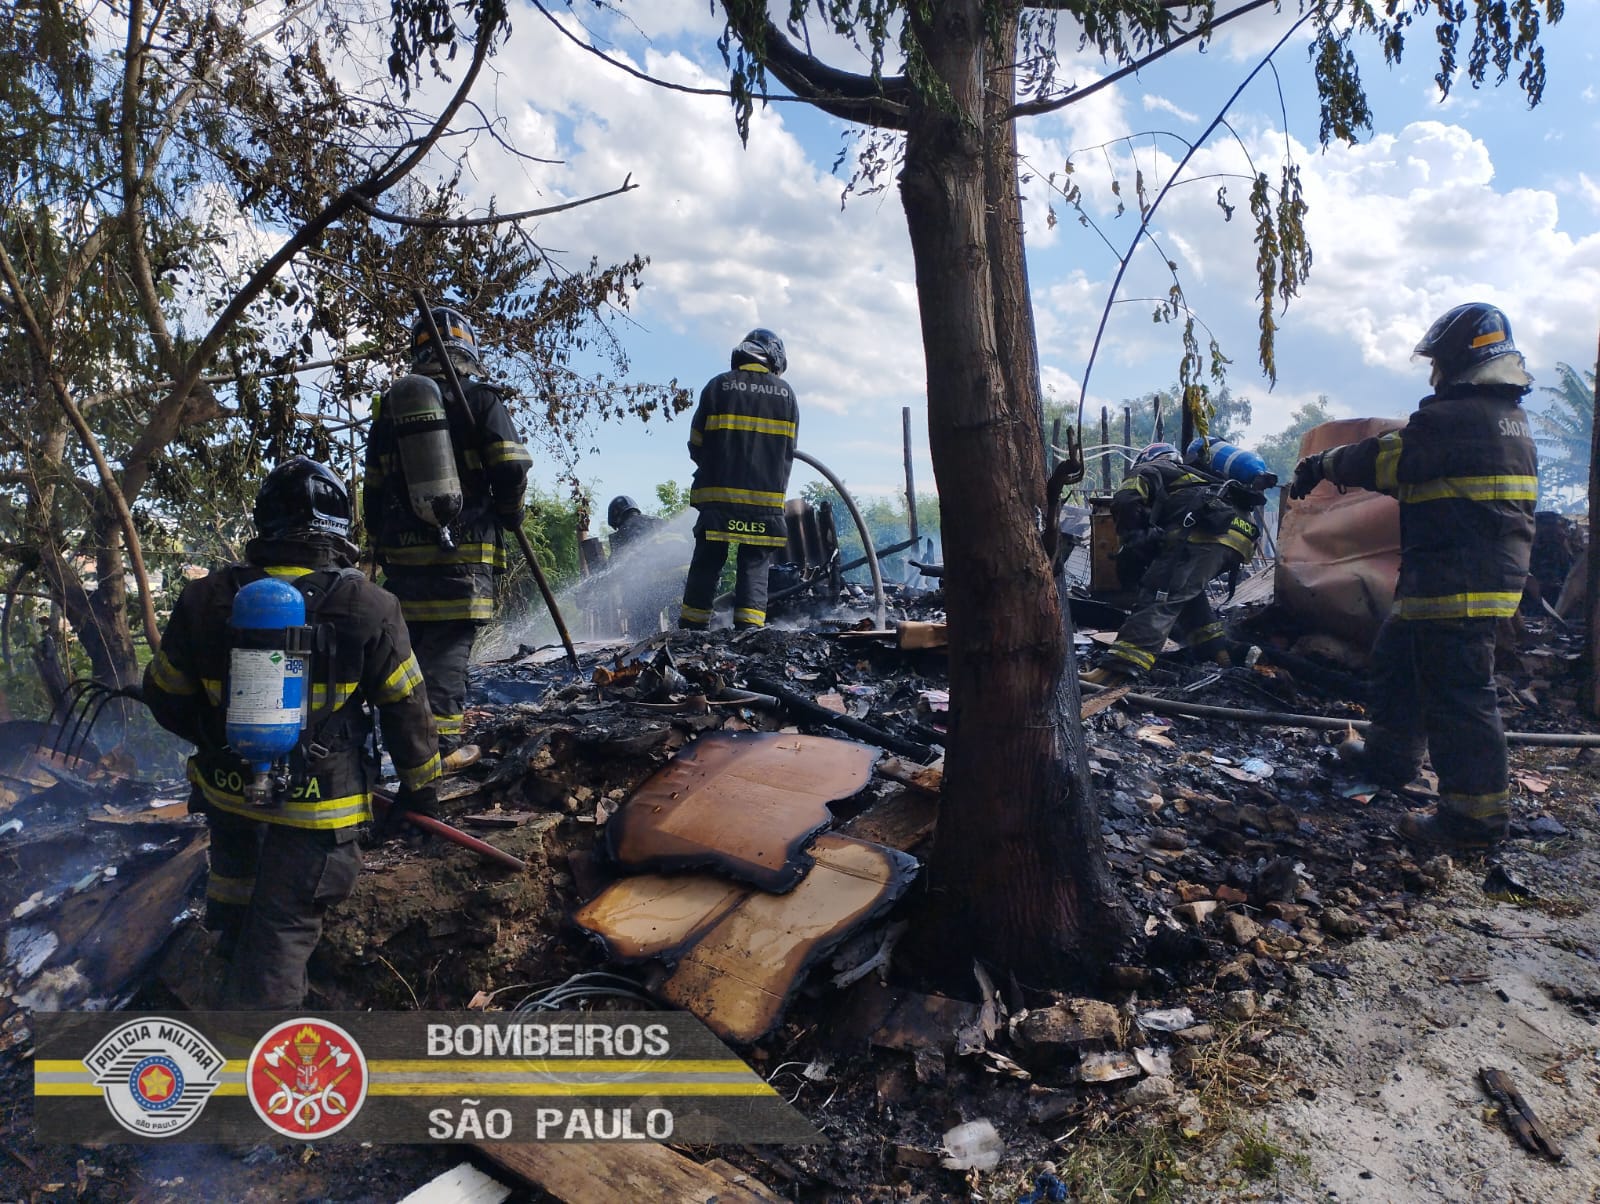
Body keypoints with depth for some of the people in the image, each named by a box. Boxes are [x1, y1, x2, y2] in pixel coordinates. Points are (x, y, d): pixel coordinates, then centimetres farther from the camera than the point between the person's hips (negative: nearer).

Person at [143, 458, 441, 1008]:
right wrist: (419, 786, 7)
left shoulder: (205, 599, -11)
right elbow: (407, 711, -9)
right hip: (317, 806, -4)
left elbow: (167, 698, 3)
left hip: (227, 785, 5)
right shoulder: (369, 609, -19)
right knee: (282, 928, 8)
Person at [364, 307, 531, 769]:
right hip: (462, 548, -5)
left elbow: (373, 488, 14)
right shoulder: (480, 399, -2)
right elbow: (511, 469, -8)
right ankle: (440, 745, -5)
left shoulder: (390, 407, 13)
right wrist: (510, 511, 11)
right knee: (449, 645, -4)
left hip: (401, 550, 5)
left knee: (411, 641, 14)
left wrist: (380, 543, 21)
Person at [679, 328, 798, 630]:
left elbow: (696, 445, 6)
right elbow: (788, 452, 11)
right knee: (755, 565, 4)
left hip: (718, 494, 0)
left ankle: (692, 626, 8)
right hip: (768, 496, 0)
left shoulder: (718, 387, 3)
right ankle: (749, 627, -3)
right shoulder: (785, 393, 7)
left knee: (706, 563, 6)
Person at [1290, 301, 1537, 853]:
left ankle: (1476, 813, 1)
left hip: (1454, 579, -11)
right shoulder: (1509, 415, 15)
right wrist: (1345, 466, 22)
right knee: (1397, 657, 23)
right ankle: (1390, 754, 37)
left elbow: (1384, 459, -13)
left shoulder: (1456, 417, -17)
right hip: (1493, 572, 11)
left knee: (1458, 689, -6)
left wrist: (1321, 466, 3)